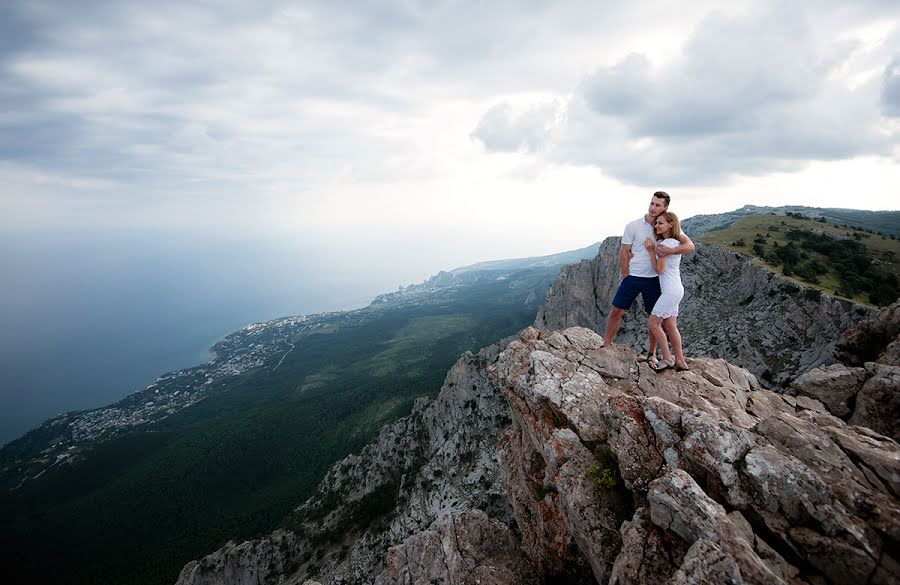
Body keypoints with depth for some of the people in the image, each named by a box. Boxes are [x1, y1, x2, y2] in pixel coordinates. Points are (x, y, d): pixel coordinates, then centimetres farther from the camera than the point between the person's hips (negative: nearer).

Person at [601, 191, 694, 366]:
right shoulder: (633, 226, -6)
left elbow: (690, 246, -10)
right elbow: (624, 252, -2)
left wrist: (670, 250, -28)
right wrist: (626, 277, -2)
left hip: (654, 279, 1)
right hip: (632, 277, -1)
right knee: (616, 311, 0)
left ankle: (652, 354, 23)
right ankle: (606, 345, 14)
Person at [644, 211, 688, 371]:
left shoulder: (665, 244, -16)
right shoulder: (675, 242, 13)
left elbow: (659, 269, -13)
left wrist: (651, 251, -11)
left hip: (670, 290, -10)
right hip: (675, 289, 10)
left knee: (652, 322, -3)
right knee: (669, 325, 13)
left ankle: (667, 359, 5)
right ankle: (680, 361, 20)